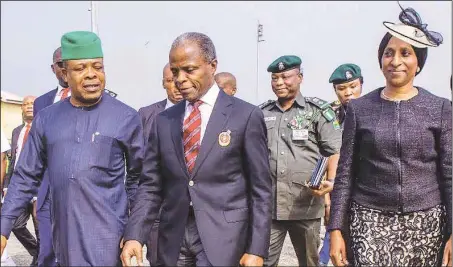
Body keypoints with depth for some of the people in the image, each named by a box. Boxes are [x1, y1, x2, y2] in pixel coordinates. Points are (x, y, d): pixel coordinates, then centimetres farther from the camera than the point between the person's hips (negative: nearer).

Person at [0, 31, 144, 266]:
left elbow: (137, 177, 5)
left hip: (106, 236, -3)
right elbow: (26, 176, 9)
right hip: (63, 234, 4)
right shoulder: (46, 118, 4)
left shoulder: (126, 117, -4)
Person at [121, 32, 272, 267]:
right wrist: (134, 236, -6)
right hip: (173, 237, 4)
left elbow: (260, 189, -4)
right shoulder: (163, 121, 7)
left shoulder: (246, 115, -4)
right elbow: (150, 186, 7)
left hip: (222, 235, -4)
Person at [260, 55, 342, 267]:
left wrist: (332, 181, -19)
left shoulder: (317, 111, 2)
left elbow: (336, 152, -2)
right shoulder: (262, 113, 11)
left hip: (306, 205, -2)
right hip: (267, 204, 2)